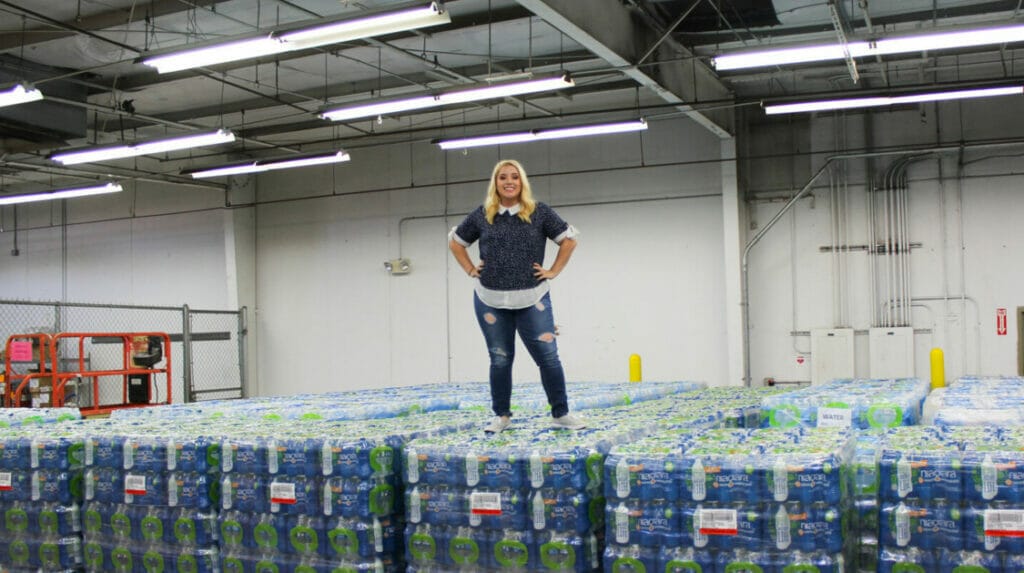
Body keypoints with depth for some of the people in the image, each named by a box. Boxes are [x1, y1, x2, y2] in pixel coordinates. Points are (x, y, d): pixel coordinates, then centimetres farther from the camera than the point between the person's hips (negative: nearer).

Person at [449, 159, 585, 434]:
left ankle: (561, 414, 9)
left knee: (548, 357, -2)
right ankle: (501, 416, 22)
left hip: (532, 300, -1)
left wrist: (553, 271, 2)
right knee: (500, 359, 10)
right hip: (490, 301, 1)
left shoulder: (539, 212, 0)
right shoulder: (481, 215, 4)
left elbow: (569, 238, 7)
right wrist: (471, 270, 8)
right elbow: (455, 241, 18)